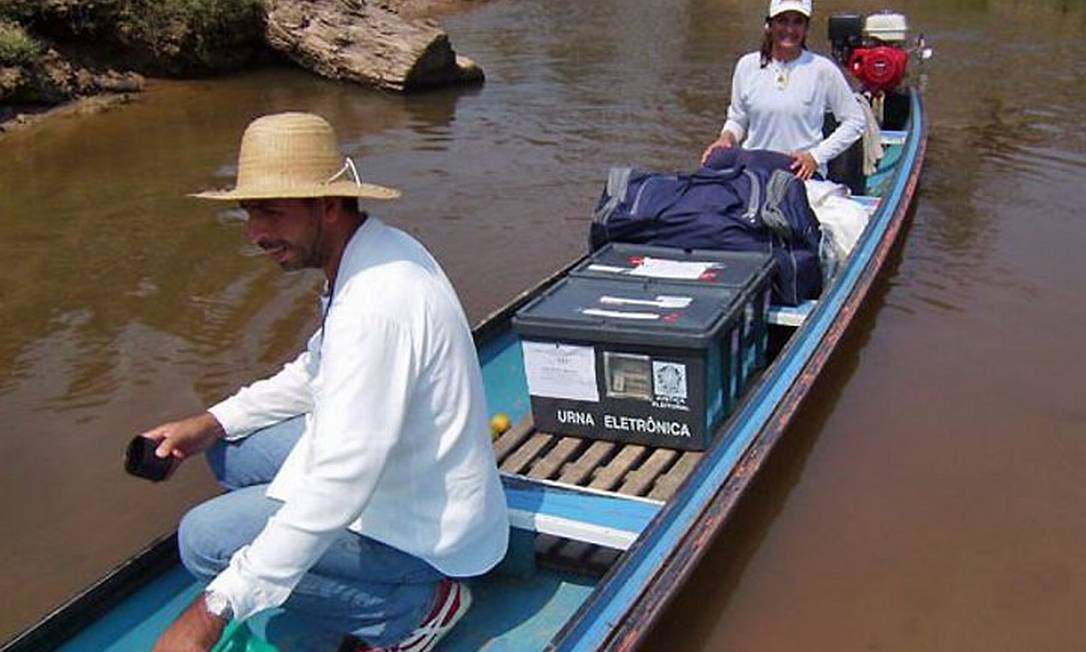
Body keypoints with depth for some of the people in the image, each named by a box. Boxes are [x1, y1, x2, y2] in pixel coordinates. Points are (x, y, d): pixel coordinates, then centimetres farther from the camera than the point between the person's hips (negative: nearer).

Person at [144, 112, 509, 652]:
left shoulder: (376, 304, -31)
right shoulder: (374, 251, 0)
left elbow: (339, 487, -33)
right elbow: (317, 372, 15)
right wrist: (210, 424, 5)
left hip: (429, 531, -10)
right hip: (400, 469, 10)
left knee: (206, 539, -14)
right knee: (229, 448, 12)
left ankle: (416, 605, -2)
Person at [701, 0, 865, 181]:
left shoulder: (822, 69, -1)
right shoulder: (747, 65, 7)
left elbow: (855, 121, 5)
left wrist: (816, 156, -4)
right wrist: (726, 137, -4)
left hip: (803, 173, -2)